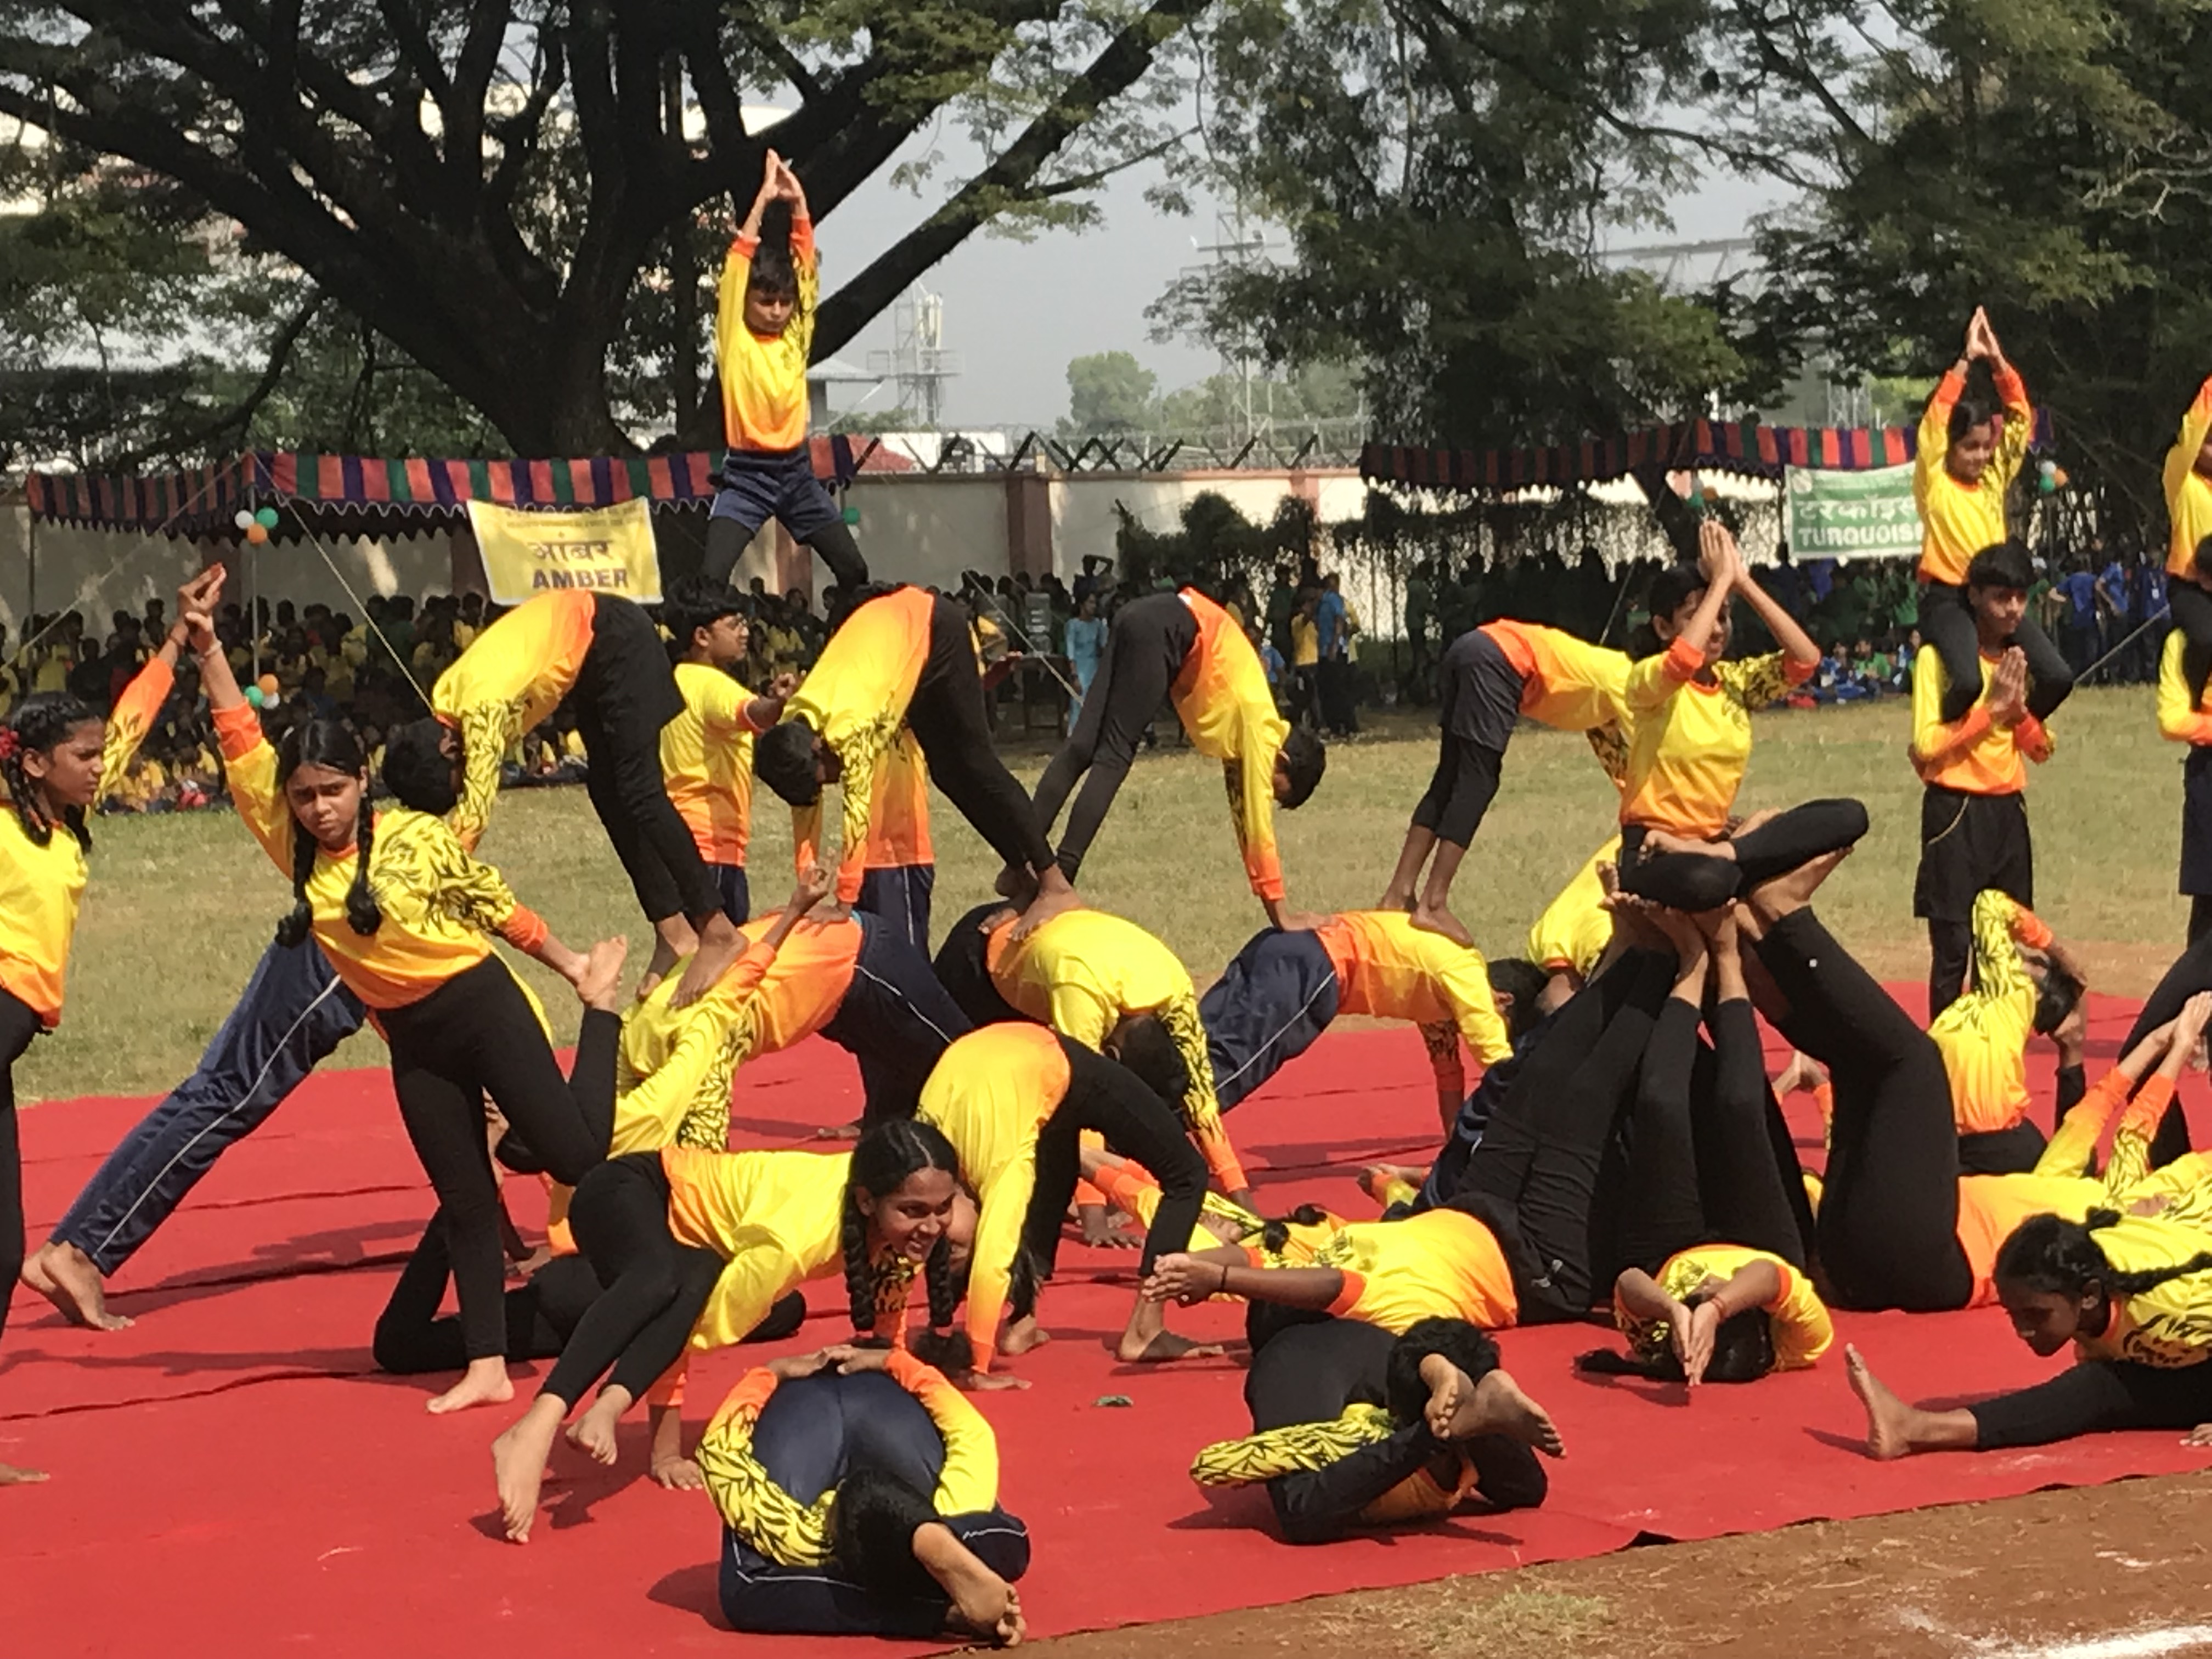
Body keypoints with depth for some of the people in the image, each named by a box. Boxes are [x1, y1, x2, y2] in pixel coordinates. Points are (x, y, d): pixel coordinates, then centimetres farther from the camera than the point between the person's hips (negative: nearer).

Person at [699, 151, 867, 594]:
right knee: (711, 580, -17)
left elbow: (807, 268, 3)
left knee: (854, 570, 6)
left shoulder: (796, 336, 6)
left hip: (797, 469, 4)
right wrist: (764, 199, -11)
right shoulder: (734, 339, -4)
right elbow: (738, 265, -11)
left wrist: (799, 203, -4)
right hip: (747, 473, -4)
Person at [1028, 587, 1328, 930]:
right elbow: (1258, 825, -5)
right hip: (1161, 629, -7)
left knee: (1082, 748, -2)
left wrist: (1273, 903, 27)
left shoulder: (1246, 730, 20)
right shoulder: (1262, 733, -3)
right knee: (1113, 758, -10)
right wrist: (1279, 912, -2)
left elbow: (1242, 812, 27)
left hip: (1145, 621, 7)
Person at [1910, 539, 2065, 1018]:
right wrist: (1992, 706, -15)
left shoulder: (2022, 659, 12)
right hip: (1956, 811, -6)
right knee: (1953, 946, -7)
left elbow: (2042, 748, 13)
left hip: (2008, 811, 6)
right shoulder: (1940, 656, -7)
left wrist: (2019, 709, -5)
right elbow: (1926, 744, -16)